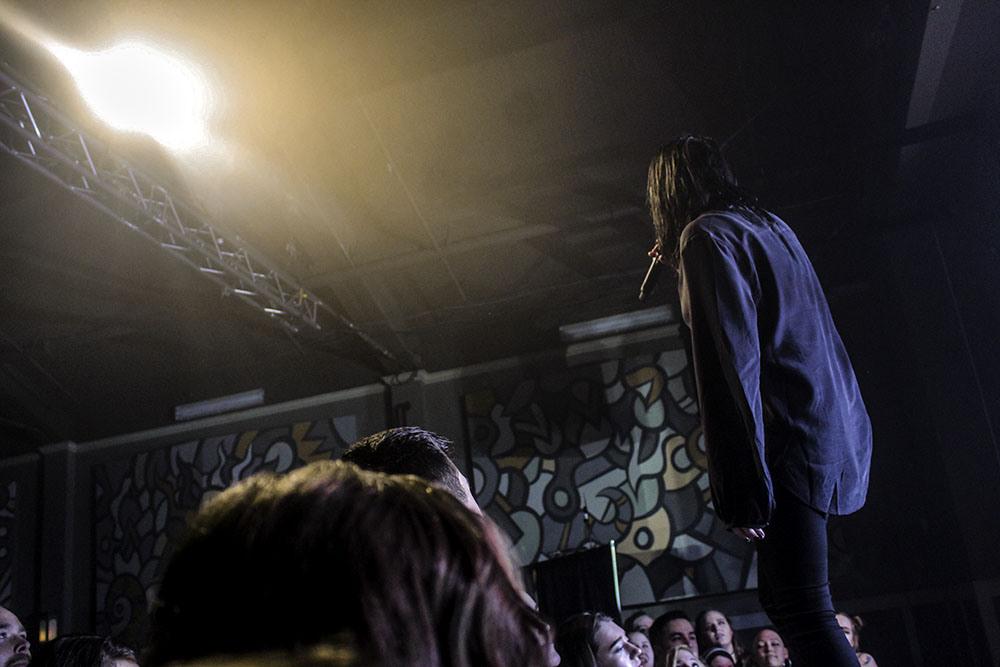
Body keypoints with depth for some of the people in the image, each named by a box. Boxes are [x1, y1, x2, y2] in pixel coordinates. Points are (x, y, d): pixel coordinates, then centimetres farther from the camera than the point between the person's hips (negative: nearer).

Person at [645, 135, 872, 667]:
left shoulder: (706, 234, -8)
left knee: (802, 610, -10)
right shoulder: (770, 226, 20)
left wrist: (740, 491, -20)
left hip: (790, 439, -10)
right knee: (784, 597, 15)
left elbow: (732, 359, -18)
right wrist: (687, 271, 35)